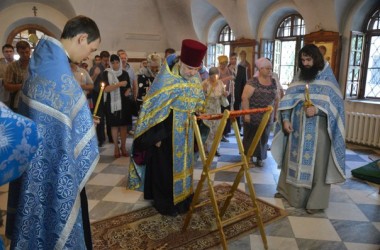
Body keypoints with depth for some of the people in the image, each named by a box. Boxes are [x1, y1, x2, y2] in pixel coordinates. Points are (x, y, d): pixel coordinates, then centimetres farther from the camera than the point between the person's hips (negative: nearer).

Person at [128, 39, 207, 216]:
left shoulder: (196, 81, 0)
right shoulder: (166, 80, -20)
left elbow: (198, 106, 15)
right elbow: (153, 107, -18)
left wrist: (192, 122, 9)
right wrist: (156, 136, -17)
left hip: (185, 132, 7)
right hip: (166, 131, -6)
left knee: (182, 166, 18)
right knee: (165, 168, 6)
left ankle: (181, 200, 36)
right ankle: (166, 204, 24)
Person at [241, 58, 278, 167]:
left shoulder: (273, 82, 7)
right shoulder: (253, 82, -10)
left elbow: (276, 98, 15)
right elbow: (244, 97, -15)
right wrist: (246, 114, -18)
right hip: (253, 116, -5)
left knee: (263, 138, 12)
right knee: (251, 137, 7)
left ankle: (260, 158, 26)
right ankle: (248, 157, 22)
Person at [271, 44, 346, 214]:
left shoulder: (327, 77, -1)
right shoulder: (299, 77, 9)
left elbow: (335, 102, -9)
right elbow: (288, 99, 4)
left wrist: (317, 109, -25)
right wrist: (285, 119, -9)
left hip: (318, 129, -4)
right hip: (297, 127, 4)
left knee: (316, 163, 1)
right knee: (293, 159, 13)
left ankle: (316, 200, 12)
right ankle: (288, 190, 29)